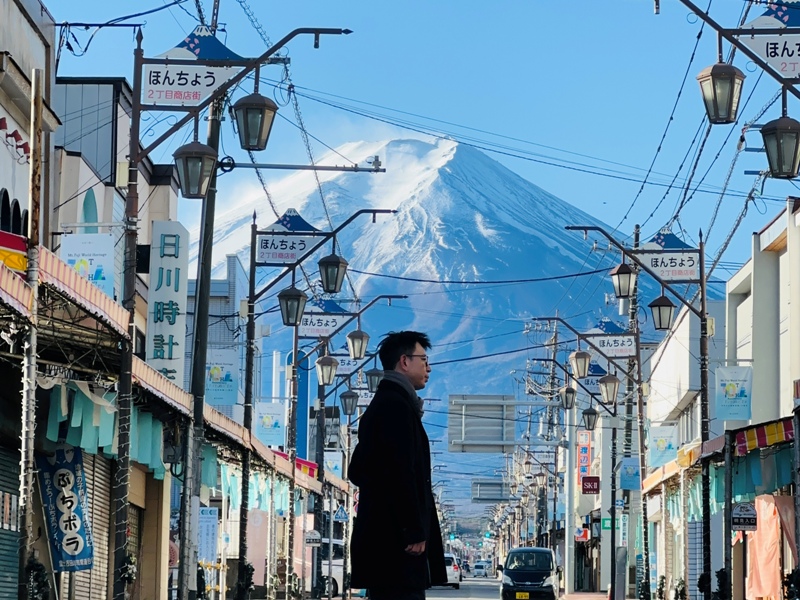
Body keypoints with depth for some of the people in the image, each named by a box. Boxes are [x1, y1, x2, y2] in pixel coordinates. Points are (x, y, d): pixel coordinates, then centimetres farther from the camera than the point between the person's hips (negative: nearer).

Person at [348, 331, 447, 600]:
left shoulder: (382, 404, 22)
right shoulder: (396, 404, -10)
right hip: (397, 538, -11)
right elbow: (401, 472, -19)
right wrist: (414, 530, -19)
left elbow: (358, 470, 27)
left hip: (382, 535, 11)